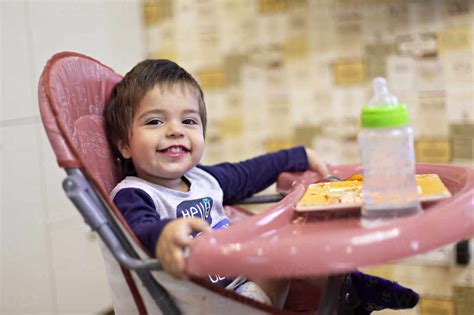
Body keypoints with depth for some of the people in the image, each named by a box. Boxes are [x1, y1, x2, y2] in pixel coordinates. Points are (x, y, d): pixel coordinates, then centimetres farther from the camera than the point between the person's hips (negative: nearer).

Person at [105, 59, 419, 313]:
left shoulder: (203, 179, 11)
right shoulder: (132, 195, -14)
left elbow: (248, 173, 28)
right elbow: (138, 227, -36)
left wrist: (301, 156, 39)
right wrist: (163, 234, -61)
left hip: (248, 279, 9)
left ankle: (346, 283, 7)